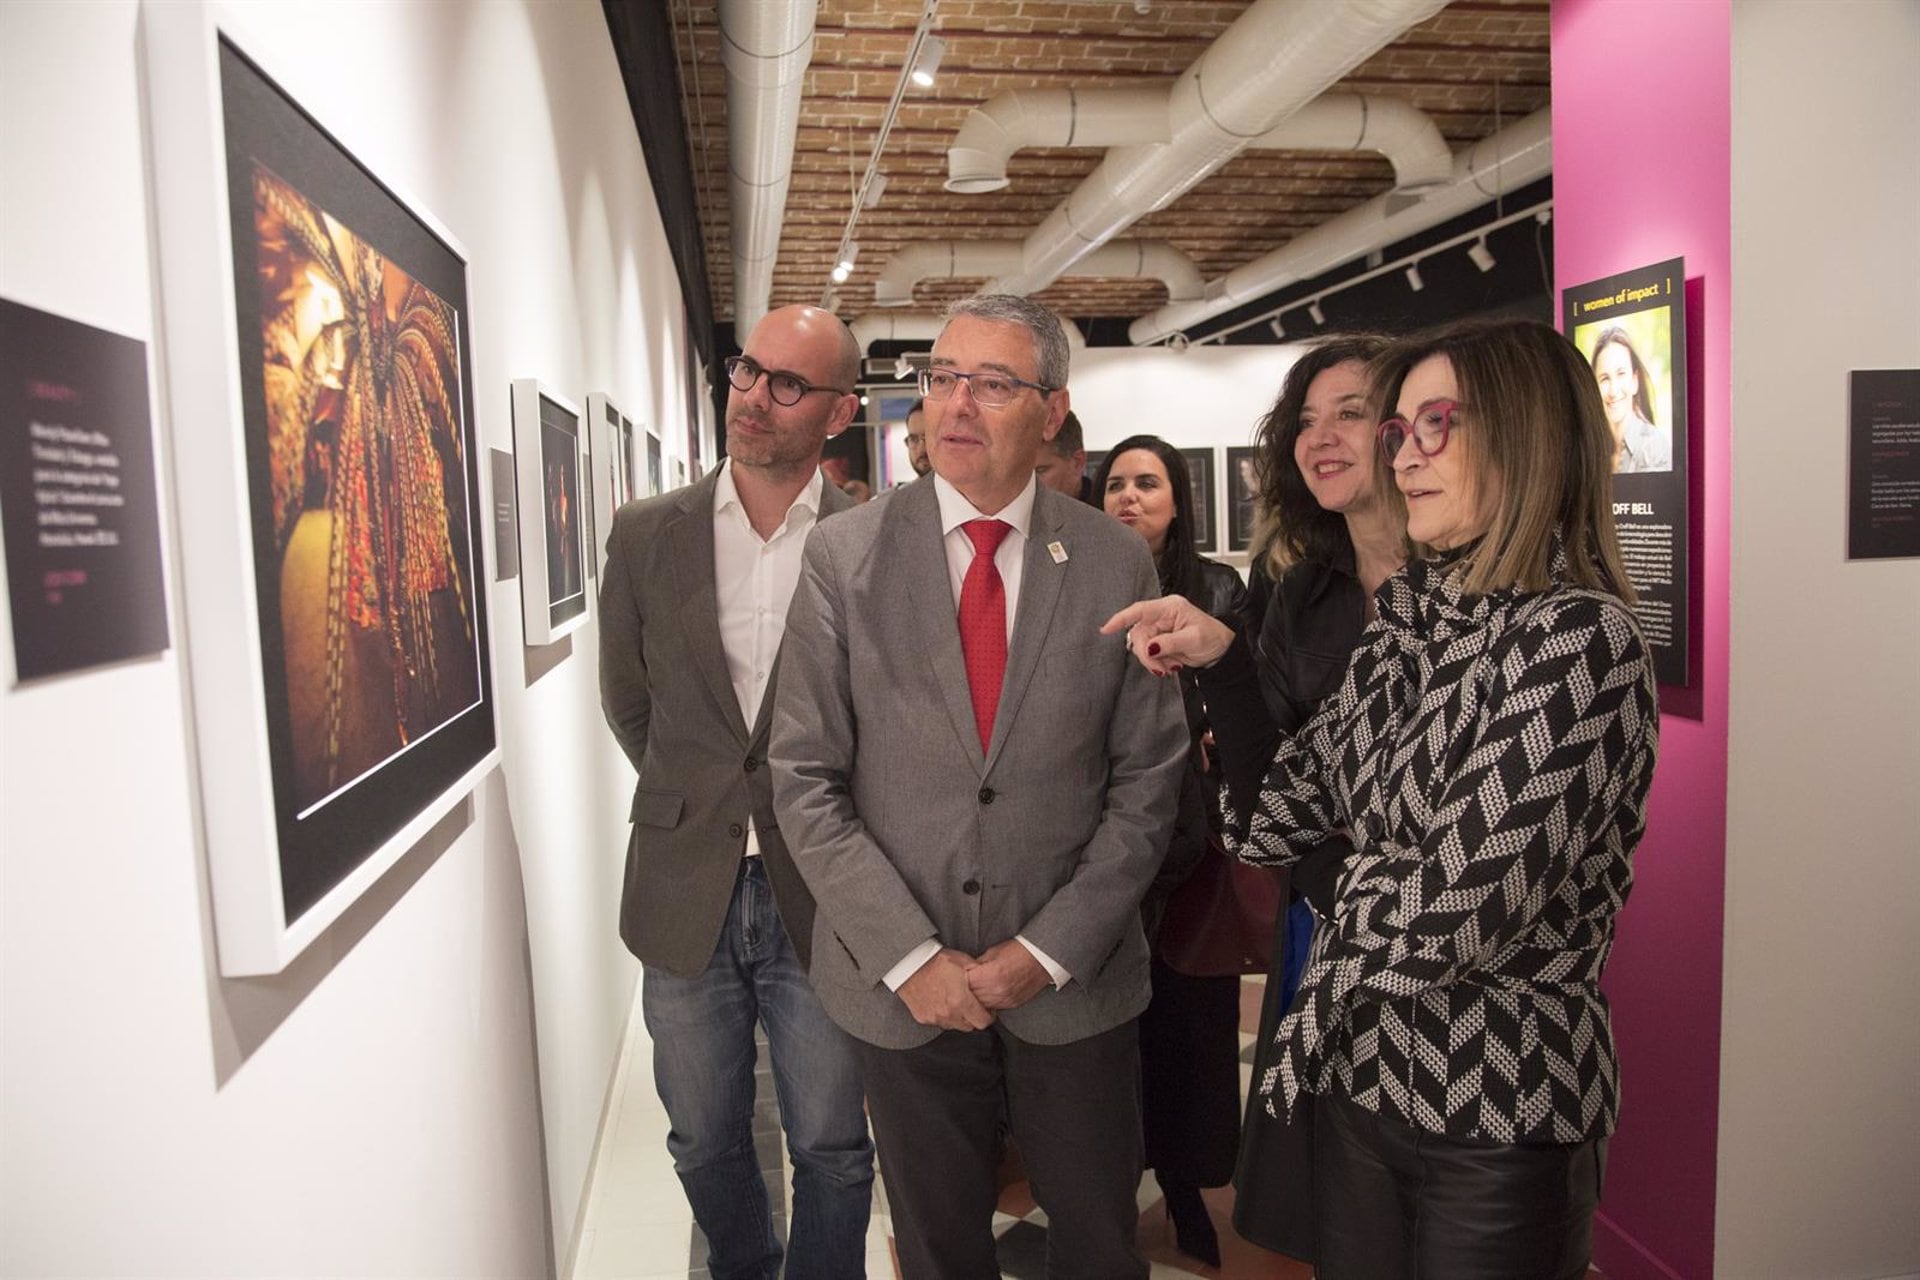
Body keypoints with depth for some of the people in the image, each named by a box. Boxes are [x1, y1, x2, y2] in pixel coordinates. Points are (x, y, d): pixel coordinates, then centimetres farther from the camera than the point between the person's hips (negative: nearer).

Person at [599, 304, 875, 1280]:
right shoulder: (647, 534, 0)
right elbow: (628, 702, 10)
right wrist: (702, 798, 11)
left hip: (823, 898, -2)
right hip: (686, 897, 3)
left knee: (832, 1152, 14)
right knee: (704, 1144, 21)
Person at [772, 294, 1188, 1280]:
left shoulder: (1116, 563, -3)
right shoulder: (844, 553, -5)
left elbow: (1147, 782, -1)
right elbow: (806, 780, -6)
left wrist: (1049, 951, -9)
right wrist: (911, 955, -11)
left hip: (1074, 982, 1)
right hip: (901, 986, 0)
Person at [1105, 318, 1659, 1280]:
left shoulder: (1580, 636, -19)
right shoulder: (1406, 623, 4)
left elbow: (1461, 912, -24)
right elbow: (1277, 820, 3)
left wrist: (1344, 908, -6)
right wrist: (1217, 660, -7)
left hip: (1496, 1118, -6)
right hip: (1359, 1076, 6)